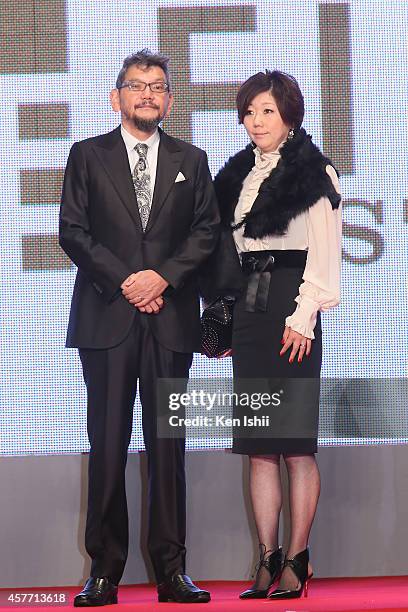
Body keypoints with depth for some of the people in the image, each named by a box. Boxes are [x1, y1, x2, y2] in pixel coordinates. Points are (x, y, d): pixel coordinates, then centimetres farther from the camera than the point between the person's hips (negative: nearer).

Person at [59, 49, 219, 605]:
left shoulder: (191, 161, 14)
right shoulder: (89, 156, 10)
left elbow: (207, 231, 7)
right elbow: (72, 231, 2)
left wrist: (163, 276, -8)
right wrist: (123, 282, -8)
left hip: (171, 317, 1)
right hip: (106, 318, -1)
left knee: (168, 444, 2)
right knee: (107, 445, -2)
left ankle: (171, 570, 4)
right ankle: (104, 572, 1)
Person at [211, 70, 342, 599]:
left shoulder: (313, 173, -1)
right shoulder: (239, 175, 17)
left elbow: (323, 256, -6)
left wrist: (303, 317, -14)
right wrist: (229, 320, 10)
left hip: (291, 315, -6)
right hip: (248, 314, 6)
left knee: (295, 446, -5)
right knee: (258, 448, 3)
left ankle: (297, 560, -1)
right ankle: (268, 560, 5)